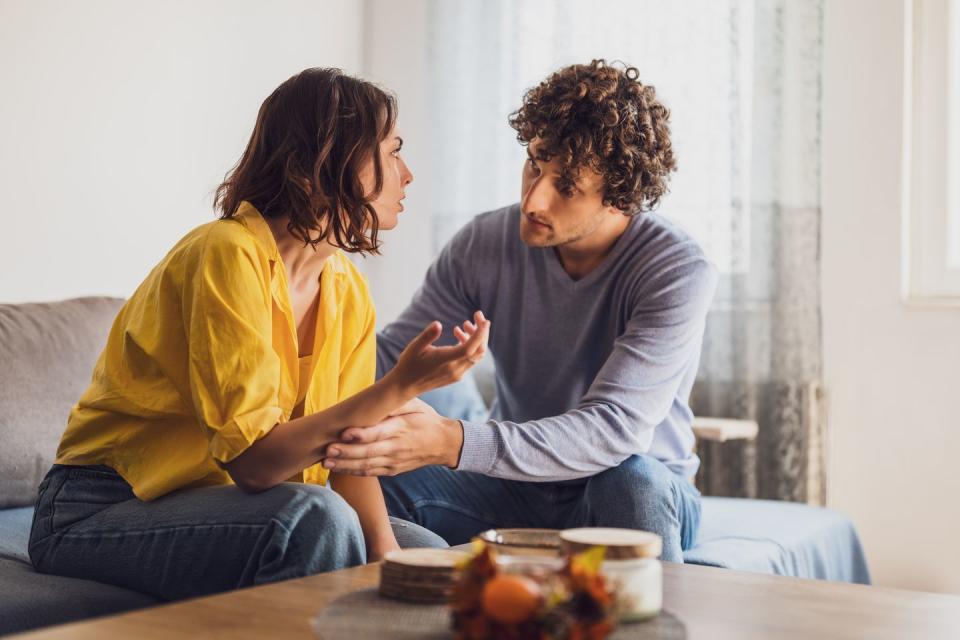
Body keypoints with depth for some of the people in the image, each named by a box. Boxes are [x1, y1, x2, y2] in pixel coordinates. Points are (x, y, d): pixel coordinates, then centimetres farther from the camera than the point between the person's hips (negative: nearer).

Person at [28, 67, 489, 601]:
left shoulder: (348, 290, 3)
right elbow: (253, 459, -29)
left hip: (225, 504, 8)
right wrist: (399, 388, -32)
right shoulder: (228, 256, -23)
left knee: (424, 554, -5)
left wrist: (384, 550, -16)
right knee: (314, 517, -31)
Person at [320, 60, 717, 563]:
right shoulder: (486, 243, -9)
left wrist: (454, 442, -46)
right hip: (518, 487, 3)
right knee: (360, 476, -20)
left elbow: (612, 430, -34)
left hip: (644, 496, -2)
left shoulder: (678, 272, -22)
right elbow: (387, 357, -6)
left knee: (631, 476, -37)